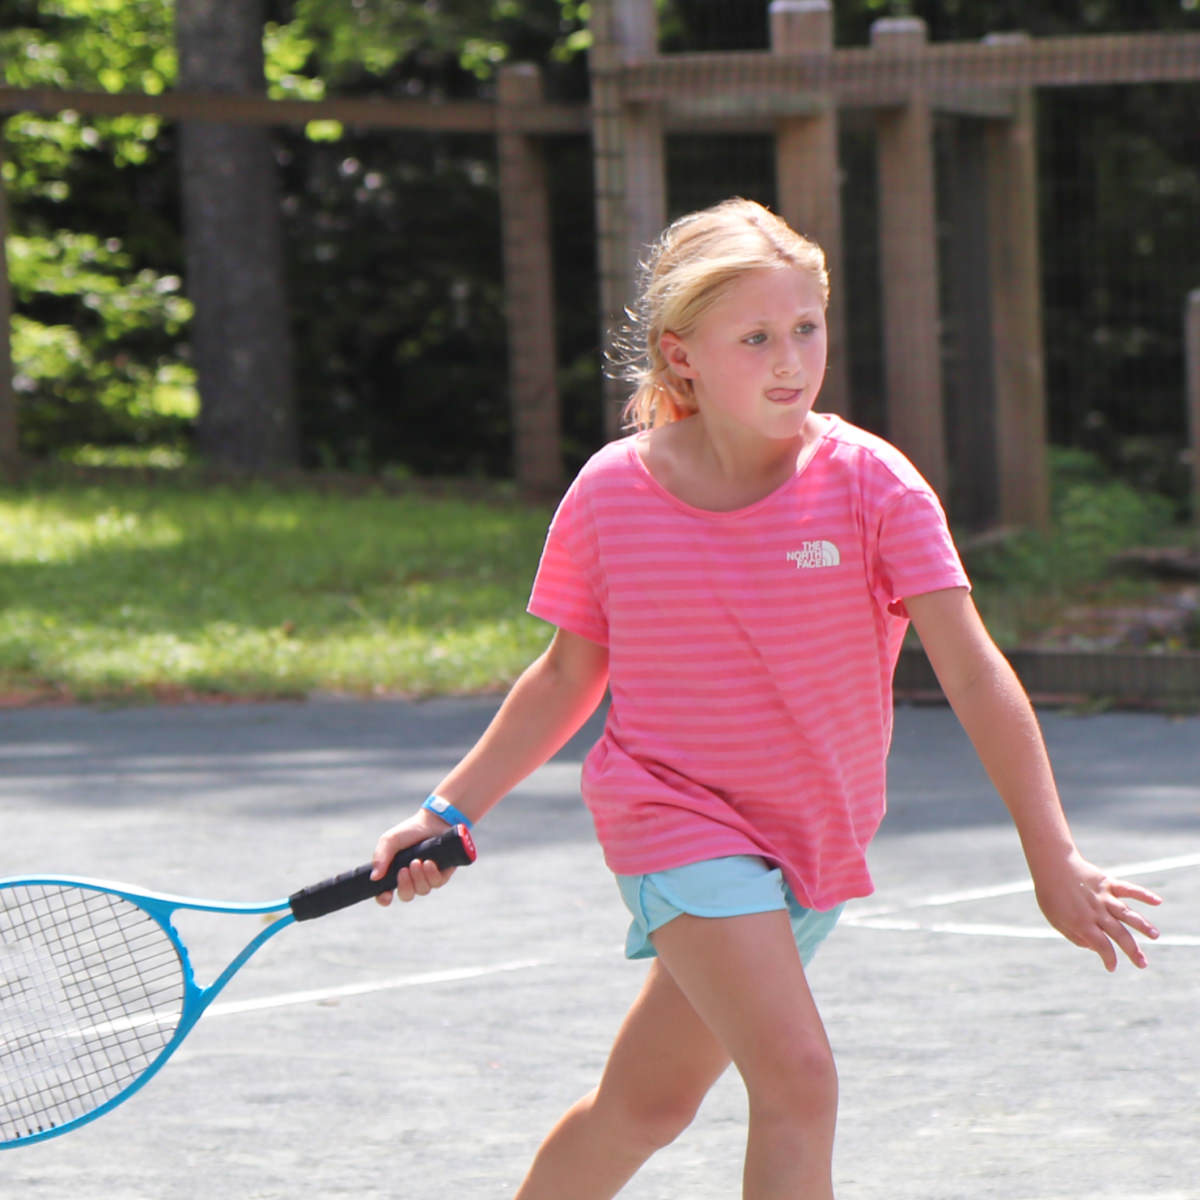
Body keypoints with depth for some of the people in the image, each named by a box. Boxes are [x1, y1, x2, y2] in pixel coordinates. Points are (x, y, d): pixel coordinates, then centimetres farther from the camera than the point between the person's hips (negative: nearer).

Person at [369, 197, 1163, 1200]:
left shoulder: (870, 485, -12)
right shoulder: (611, 496, -9)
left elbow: (973, 674, -14)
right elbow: (569, 675, 8)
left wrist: (1054, 861, -19)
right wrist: (450, 811, 6)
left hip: (813, 842, 2)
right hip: (675, 816, -2)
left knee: (648, 1102, 14)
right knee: (798, 1081, -22)